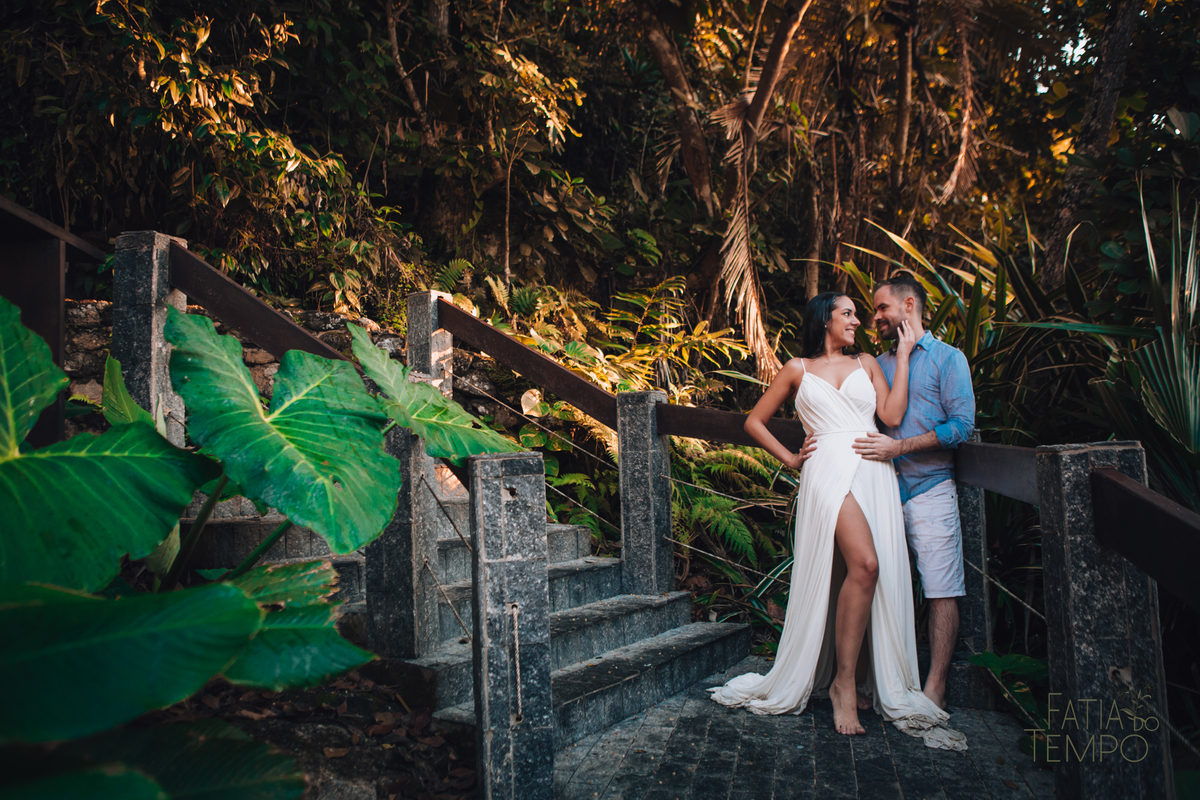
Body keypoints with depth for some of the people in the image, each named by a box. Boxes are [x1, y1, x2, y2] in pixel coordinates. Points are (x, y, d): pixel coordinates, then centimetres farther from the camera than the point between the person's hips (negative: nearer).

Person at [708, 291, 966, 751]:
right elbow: (754, 422, 19)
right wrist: (790, 459, 9)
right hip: (830, 469, -4)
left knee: (874, 575, -3)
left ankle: (879, 685, 10)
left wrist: (903, 356, 11)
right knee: (864, 565, -23)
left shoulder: (867, 365, 23)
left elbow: (893, 416, 7)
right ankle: (843, 681, -13)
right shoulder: (799, 369, 15)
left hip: (874, 472, 4)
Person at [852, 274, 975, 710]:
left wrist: (899, 447, -16)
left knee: (941, 591, -4)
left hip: (929, 489, -4)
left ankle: (935, 687, 3)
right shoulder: (878, 364, 17)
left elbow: (962, 425, -8)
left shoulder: (948, 358, 2)